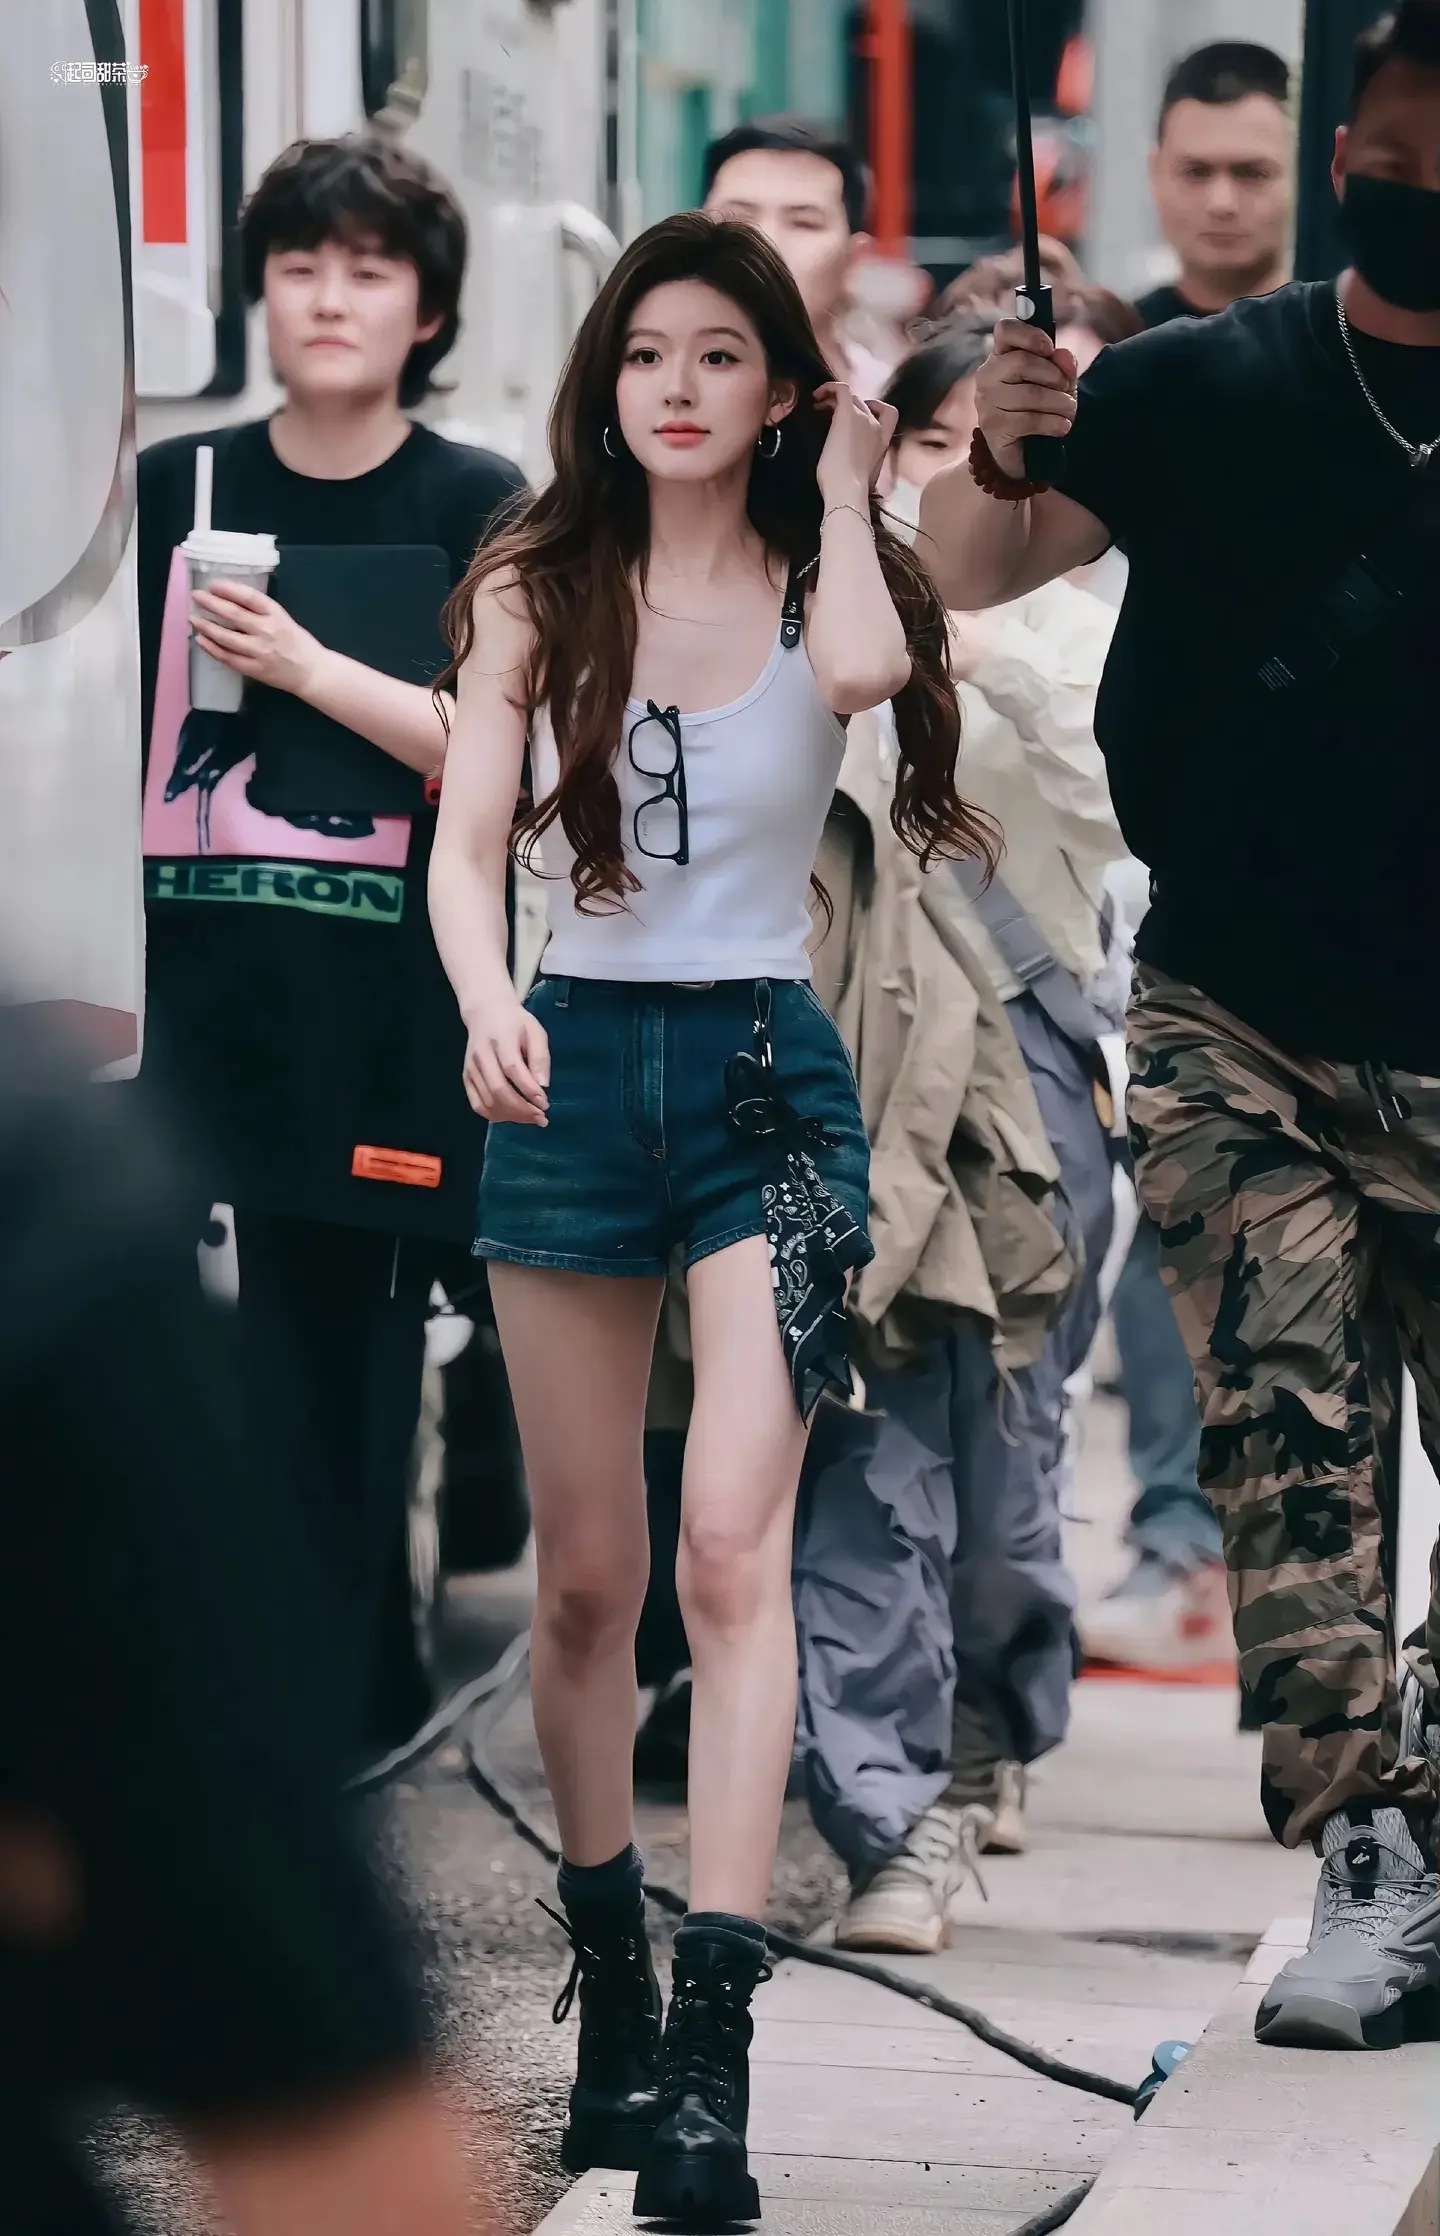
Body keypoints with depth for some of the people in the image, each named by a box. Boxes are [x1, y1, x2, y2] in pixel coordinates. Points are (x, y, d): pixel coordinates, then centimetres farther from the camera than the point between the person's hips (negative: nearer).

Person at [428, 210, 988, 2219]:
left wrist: (846, 486, -6)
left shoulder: (820, 587, 2)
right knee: (586, 1576, 8)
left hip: (762, 1072, -2)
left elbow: (868, 663, -24)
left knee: (733, 1547, -16)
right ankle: (609, 1998, 23)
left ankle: (712, 2048, -21)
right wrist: (488, 1005, -26)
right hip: (572, 1071, 2)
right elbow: (468, 838, -6)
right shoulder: (539, 592, 5)